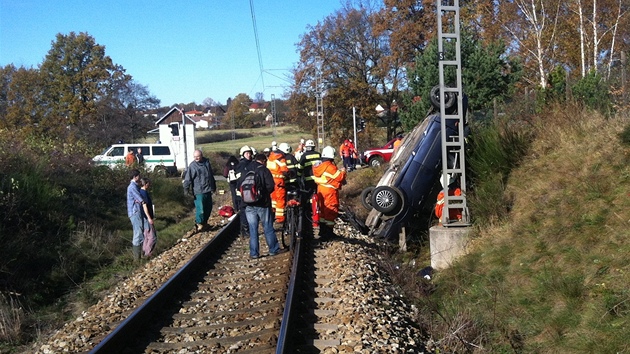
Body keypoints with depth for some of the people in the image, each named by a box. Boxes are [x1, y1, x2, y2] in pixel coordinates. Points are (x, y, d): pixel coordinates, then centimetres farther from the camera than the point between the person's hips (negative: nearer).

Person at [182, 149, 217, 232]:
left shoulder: (207, 162, 8)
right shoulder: (192, 166, -8)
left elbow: (211, 175, 20)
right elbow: (188, 179, -10)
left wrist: (214, 186, 25)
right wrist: (186, 189, -16)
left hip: (208, 190, 6)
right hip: (199, 191, -6)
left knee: (208, 207, 14)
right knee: (200, 209, -10)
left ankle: (205, 222, 29)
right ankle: (199, 224, 5)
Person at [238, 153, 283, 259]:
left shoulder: (245, 170, 7)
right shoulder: (264, 170, -7)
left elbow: (239, 184, 8)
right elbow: (271, 186, -14)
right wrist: (264, 193, 4)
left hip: (249, 205, 3)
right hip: (262, 203, -3)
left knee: (253, 229, 6)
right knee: (268, 227, 7)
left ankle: (254, 253, 6)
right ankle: (273, 249, 15)